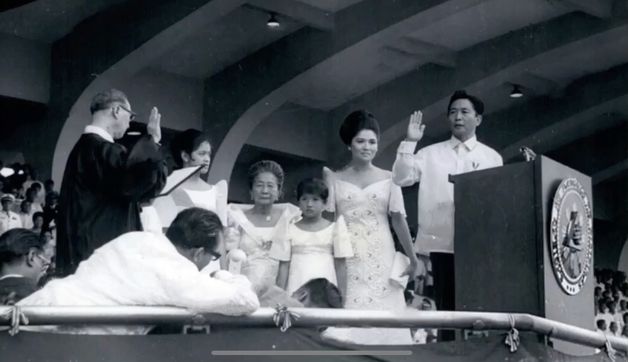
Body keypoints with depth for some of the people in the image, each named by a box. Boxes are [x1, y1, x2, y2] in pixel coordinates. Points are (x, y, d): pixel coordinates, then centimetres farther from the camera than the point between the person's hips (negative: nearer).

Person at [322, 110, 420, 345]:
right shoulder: (335, 179, 7)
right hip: (346, 259, 0)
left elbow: (399, 219, 3)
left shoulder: (388, 179, 7)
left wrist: (412, 258, -1)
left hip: (380, 258, 0)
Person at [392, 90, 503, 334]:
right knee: (447, 307, 2)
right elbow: (401, 178, -1)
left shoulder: (492, 157, 12)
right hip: (443, 242, 0)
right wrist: (410, 142, -7)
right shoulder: (431, 154, 10)